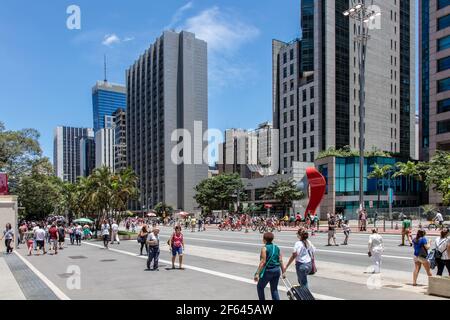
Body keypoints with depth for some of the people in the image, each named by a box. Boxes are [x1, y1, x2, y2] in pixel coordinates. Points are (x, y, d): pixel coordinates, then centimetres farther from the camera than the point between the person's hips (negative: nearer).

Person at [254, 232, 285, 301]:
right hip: (277, 270, 6)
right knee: (274, 289, 16)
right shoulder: (277, 248, 6)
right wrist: (283, 271, 14)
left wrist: (257, 273, -17)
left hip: (268, 271, -6)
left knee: (260, 287, 15)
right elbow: (280, 261, 5)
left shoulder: (264, 248, -12)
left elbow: (263, 262, -18)